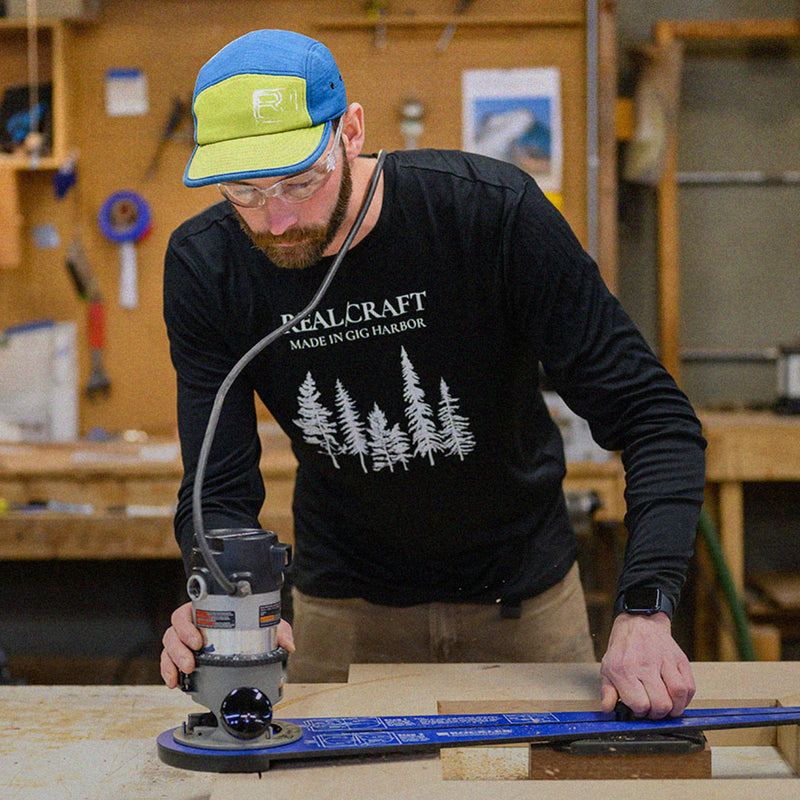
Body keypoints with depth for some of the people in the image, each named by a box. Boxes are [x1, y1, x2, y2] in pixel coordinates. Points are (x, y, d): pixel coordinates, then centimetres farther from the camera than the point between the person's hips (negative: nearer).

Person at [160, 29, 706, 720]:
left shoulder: (494, 210, -26)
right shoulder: (204, 268, -17)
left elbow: (654, 417, -26)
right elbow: (220, 489, -16)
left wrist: (644, 610, -39)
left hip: (523, 594, -1)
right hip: (344, 604, 1)